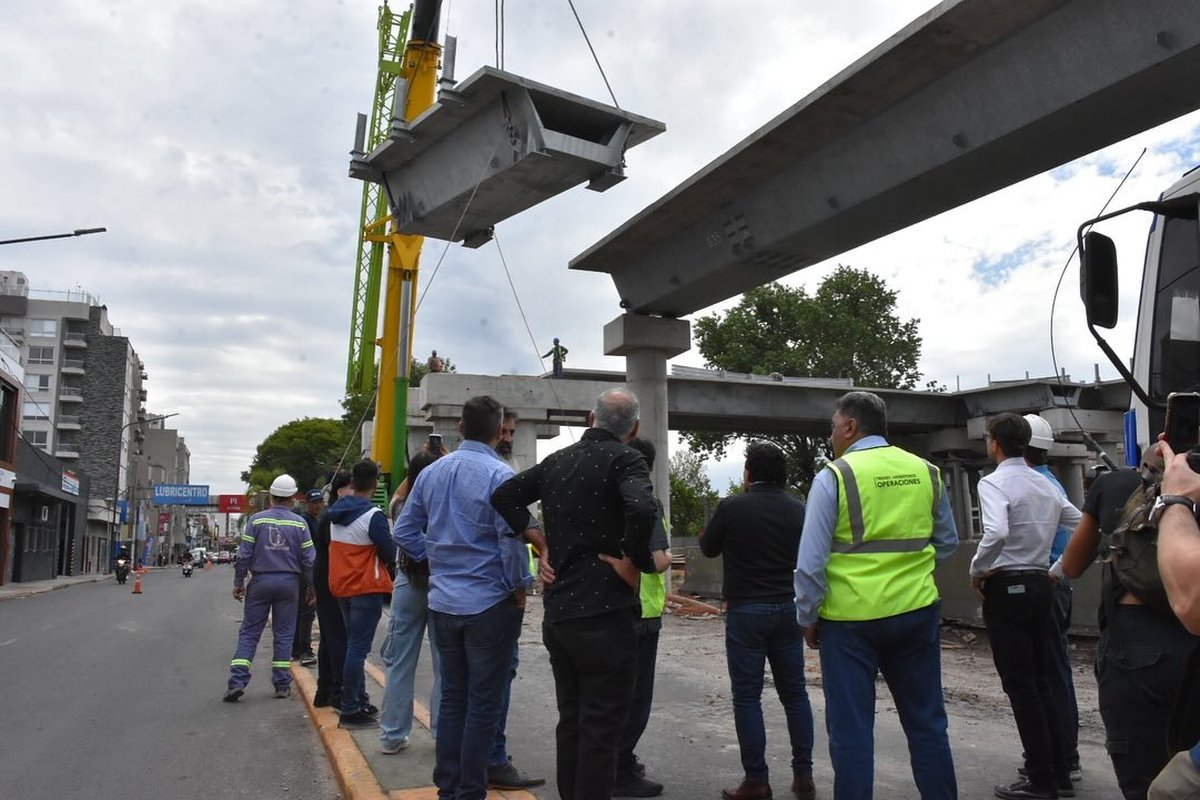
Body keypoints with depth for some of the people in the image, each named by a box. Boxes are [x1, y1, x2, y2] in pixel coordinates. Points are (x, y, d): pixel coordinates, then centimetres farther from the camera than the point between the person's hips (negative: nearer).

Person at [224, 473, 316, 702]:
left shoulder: (256, 520, -3)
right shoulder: (299, 524, -2)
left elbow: (244, 555, -3)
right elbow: (309, 559, -1)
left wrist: (238, 583, 6)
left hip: (261, 581, 0)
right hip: (289, 582, 0)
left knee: (249, 633, 6)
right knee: (284, 635, 8)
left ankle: (237, 681, -2)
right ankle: (282, 684, 10)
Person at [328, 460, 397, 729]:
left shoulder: (336, 513, 6)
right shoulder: (373, 516, -18)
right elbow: (390, 555, -14)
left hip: (341, 586, 8)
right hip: (366, 589, -8)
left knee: (354, 645, 17)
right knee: (358, 648, -5)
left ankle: (360, 701, 26)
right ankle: (350, 711, -2)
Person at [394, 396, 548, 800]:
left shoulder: (431, 472, 5)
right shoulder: (498, 475, -15)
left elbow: (404, 531, 10)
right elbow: (512, 538, -18)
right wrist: (518, 586, -5)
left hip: (443, 602, 6)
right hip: (489, 603, -6)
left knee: (452, 697, 16)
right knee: (484, 703, 4)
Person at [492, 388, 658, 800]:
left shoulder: (557, 460, 10)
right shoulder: (625, 458, -10)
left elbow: (504, 495, 12)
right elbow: (642, 509, -29)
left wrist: (542, 548, 9)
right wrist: (638, 560, -14)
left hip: (557, 613, 7)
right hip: (604, 615, -7)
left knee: (570, 722, 19)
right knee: (601, 730, 2)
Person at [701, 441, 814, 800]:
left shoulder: (732, 507, -11)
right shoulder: (797, 509, 0)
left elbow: (708, 548, 5)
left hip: (746, 611, -4)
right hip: (789, 609, 4)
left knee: (747, 696, 3)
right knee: (795, 693, 12)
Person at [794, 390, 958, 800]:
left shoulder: (834, 476, -10)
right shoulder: (926, 472, 4)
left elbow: (811, 561, -11)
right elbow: (948, 544, 15)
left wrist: (808, 617, 1)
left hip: (850, 617, -4)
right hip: (916, 612, 4)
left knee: (851, 732, 5)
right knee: (927, 723, 17)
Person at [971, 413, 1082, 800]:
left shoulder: (993, 483, -13)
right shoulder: (1046, 484, 10)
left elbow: (996, 534, -29)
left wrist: (977, 570, -15)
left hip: (1006, 587, -7)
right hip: (1040, 584, 7)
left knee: (1019, 685, 0)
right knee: (1040, 683, 15)